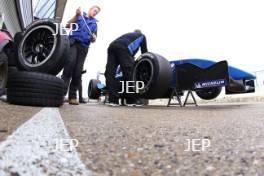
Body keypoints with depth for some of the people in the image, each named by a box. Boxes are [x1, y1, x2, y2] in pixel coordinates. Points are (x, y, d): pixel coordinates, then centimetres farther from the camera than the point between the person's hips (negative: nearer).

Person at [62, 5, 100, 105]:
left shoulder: (94, 23, 23)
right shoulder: (79, 16, 17)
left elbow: (93, 40, 19)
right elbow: (68, 25, 4)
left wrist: (94, 38, -5)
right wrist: (76, 15, -4)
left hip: (84, 47, 3)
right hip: (73, 42, -3)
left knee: (78, 71, -6)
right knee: (70, 63, -28)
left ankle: (72, 96, -4)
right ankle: (62, 91, -28)